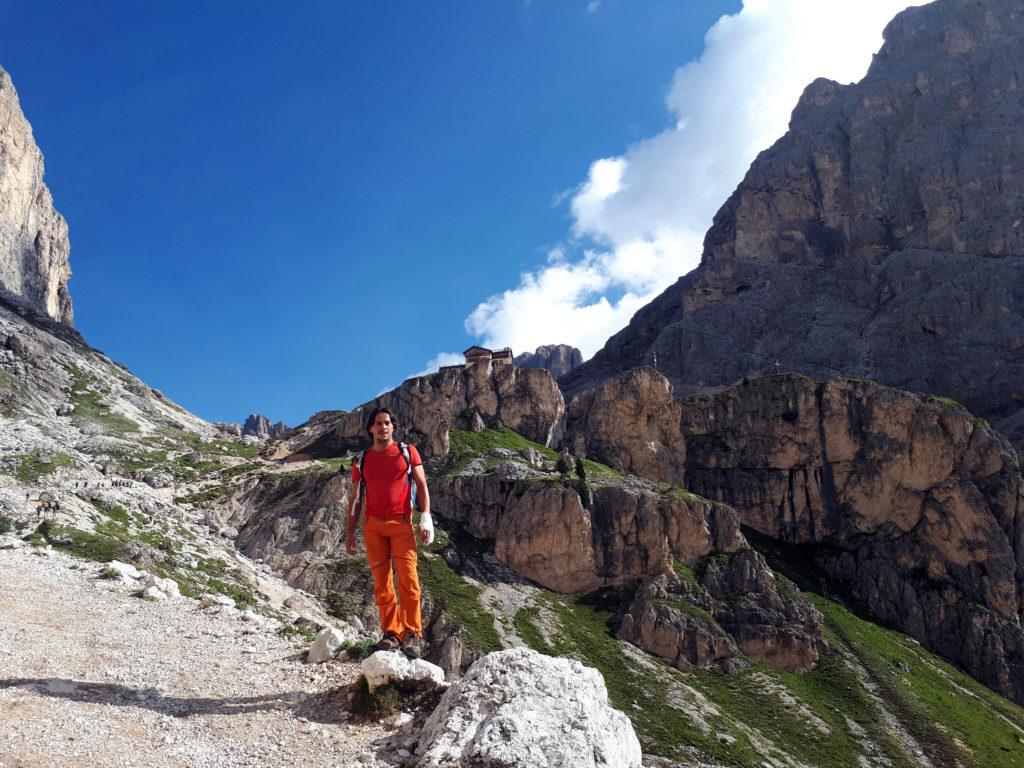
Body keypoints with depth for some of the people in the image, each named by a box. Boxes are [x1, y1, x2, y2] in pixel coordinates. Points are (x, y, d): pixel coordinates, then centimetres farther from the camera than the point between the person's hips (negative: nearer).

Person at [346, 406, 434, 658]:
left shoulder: (407, 452, 9)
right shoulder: (361, 461, 15)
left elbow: (421, 485, 5)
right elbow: (356, 499, 18)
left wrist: (426, 517, -8)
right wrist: (350, 532, 12)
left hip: (401, 524, -3)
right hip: (373, 525, 3)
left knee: (407, 577, -14)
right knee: (381, 581, 0)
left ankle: (412, 634, -12)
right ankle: (391, 633, 3)